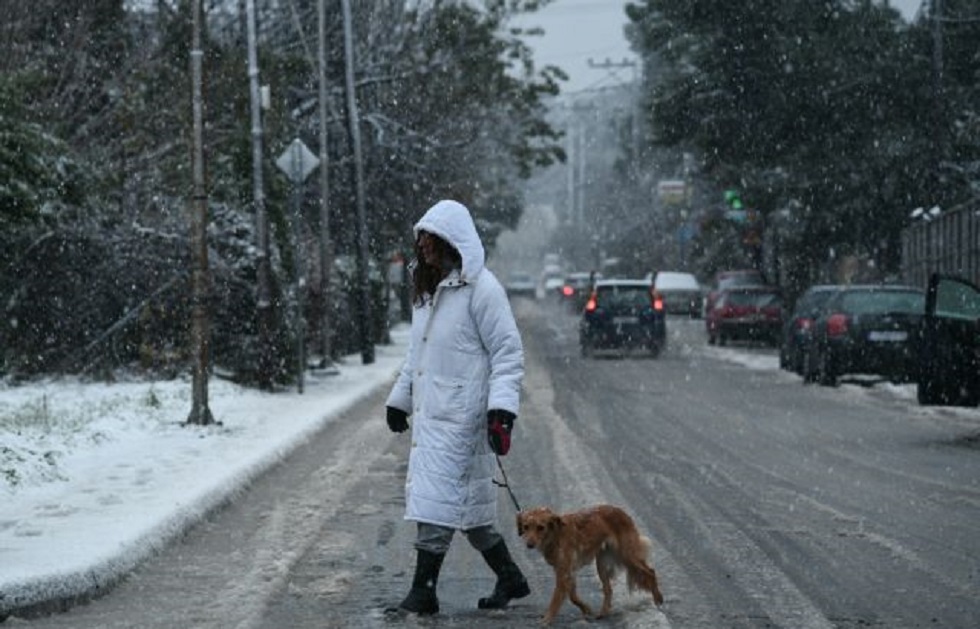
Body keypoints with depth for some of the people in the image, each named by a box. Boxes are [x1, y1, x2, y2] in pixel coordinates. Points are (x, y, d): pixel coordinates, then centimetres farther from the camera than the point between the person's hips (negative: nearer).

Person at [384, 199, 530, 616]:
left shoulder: (480, 288, -12)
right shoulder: (425, 288, 15)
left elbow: (509, 353, -13)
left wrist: (502, 409, -21)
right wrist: (399, 398, 27)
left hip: (460, 413, -9)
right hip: (429, 412, 9)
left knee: (437, 498, -10)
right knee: (469, 503, 13)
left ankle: (424, 590, -7)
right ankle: (510, 580, 24)